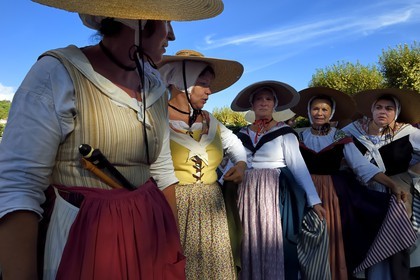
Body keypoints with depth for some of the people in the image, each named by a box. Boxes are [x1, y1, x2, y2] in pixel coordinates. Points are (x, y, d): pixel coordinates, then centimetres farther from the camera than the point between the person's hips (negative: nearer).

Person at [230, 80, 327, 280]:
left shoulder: (284, 132, -2)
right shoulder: (242, 135, 10)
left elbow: (299, 166, -6)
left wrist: (314, 200, -11)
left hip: (274, 193, -3)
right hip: (247, 194, 4)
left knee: (275, 245, -2)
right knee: (250, 246, 8)